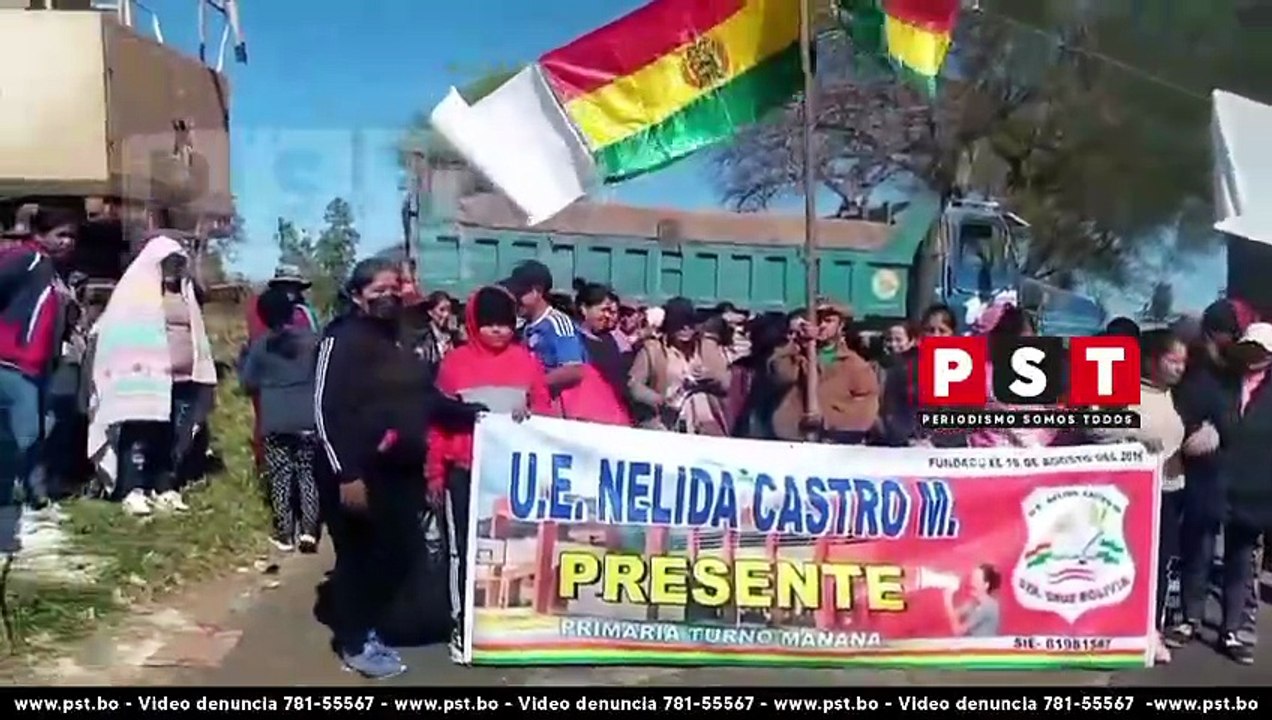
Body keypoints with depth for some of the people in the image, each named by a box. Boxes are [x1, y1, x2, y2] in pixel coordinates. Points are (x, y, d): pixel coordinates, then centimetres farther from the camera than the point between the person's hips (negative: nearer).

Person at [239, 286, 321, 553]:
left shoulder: (259, 345, -2)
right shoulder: (311, 339, -1)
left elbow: (249, 383, 6)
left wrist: (244, 358, 21)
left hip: (274, 422, -1)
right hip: (308, 419, 1)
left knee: (280, 477, 6)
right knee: (308, 474, 7)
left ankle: (285, 534, 9)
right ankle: (308, 530, 2)